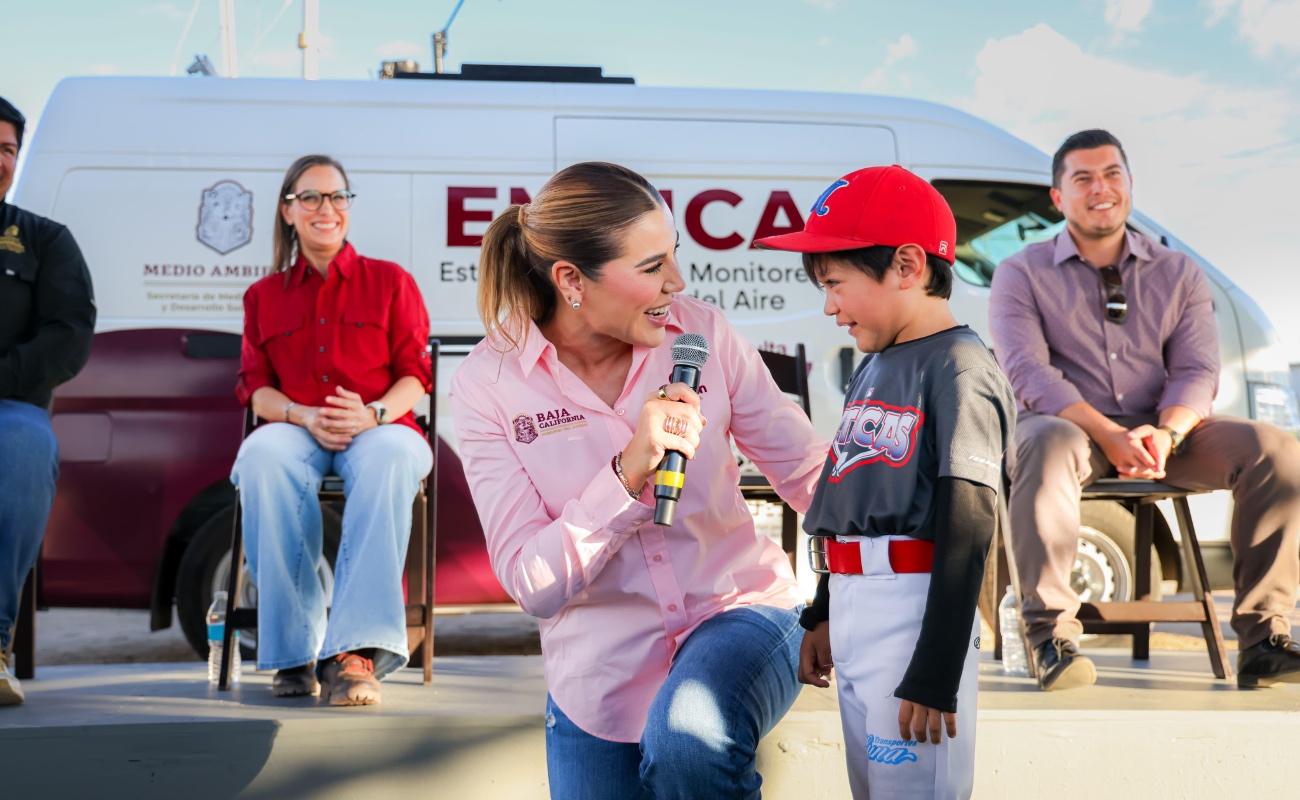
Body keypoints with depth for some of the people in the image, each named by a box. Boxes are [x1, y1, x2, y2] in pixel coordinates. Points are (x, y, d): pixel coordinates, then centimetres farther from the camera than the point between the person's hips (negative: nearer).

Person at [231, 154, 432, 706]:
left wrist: (374, 414, -16)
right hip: (298, 432, 1)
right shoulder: (264, 296, 19)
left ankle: (358, 650, -45)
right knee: (263, 454, -37)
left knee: (390, 456, -40)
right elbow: (256, 387, 12)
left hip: (379, 429, -1)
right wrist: (305, 416, -11)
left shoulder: (390, 282, 14)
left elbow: (415, 375, 7)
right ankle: (294, 651, -32)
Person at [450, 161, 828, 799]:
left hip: (740, 612, -1)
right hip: (602, 674, 1)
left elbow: (808, 472, 3)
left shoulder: (701, 333, -7)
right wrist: (628, 473, -28)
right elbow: (532, 584, -16)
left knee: (687, 743, -32)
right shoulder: (488, 383, -11)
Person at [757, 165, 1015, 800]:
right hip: (853, 618, 9)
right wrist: (822, 616, 23)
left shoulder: (960, 371, -13)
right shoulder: (872, 367, 14)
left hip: (916, 617, -9)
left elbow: (966, 533, -17)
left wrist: (933, 676, -18)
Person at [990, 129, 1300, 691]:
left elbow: (1197, 371, 4)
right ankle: (1051, 635, -36)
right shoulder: (1022, 275, 6)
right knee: (1048, 445, -40)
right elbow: (1028, 374, -8)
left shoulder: (1179, 274, 15)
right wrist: (1110, 436, -23)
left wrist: (1164, 433, -19)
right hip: (1069, 424, -3)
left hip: (1163, 434, 3)